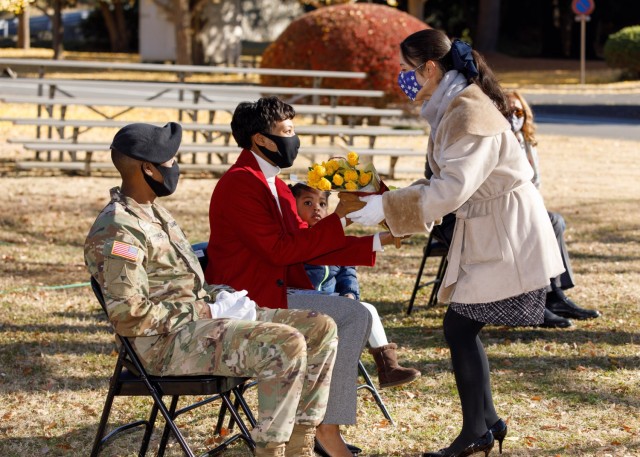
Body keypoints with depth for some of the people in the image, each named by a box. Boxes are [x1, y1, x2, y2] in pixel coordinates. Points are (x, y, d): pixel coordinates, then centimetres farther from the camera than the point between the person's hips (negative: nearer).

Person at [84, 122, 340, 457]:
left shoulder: (152, 212, 16)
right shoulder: (116, 231, -16)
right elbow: (128, 315, -23)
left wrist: (220, 295, 4)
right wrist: (210, 312, -17)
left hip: (202, 315, 10)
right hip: (169, 343, -10)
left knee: (321, 329, 0)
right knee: (287, 345, -29)